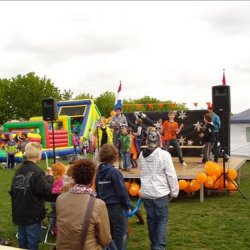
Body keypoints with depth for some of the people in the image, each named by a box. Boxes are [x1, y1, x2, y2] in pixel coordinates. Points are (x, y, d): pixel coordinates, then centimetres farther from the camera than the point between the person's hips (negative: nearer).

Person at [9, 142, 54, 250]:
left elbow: (13, 191, 11)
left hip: (19, 213, 7)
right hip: (33, 213, -7)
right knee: (33, 241, 4)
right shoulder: (37, 172, -20)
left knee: (22, 240, 18)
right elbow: (46, 191, -21)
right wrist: (49, 178, -5)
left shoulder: (19, 170, 4)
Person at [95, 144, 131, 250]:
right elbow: (122, 190, -16)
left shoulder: (99, 171, 4)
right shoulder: (114, 171, -17)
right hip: (115, 206, -7)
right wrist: (127, 205, -6)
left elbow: (97, 189, 11)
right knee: (121, 232, 5)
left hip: (103, 206, 7)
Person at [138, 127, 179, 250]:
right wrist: (174, 192, -3)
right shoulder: (164, 154, -15)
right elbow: (171, 175, -13)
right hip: (160, 192, -5)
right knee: (162, 219, 5)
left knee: (151, 219, 15)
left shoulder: (141, 155, 1)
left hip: (145, 192, 5)